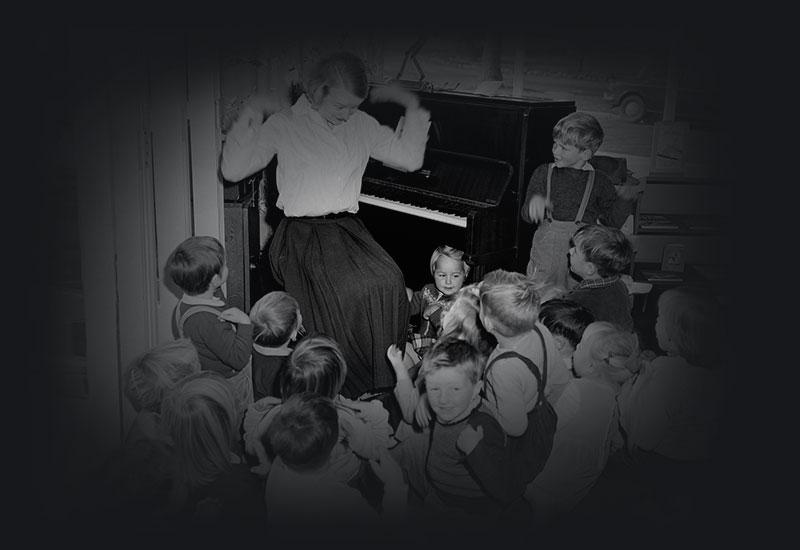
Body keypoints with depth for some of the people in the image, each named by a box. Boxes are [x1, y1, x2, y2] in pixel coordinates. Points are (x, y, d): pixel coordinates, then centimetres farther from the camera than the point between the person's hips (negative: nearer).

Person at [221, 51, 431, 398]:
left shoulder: (361, 125, 15)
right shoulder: (284, 124, 4)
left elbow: (410, 159, 18)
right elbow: (233, 170, 1)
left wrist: (412, 106, 13)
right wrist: (249, 117, -5)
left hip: (348, 227, 4)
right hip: (302, 233, -4)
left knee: (388, 282, -26)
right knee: (340, 294, -30)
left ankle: (383, 384, -12)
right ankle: (341, 394, -15)